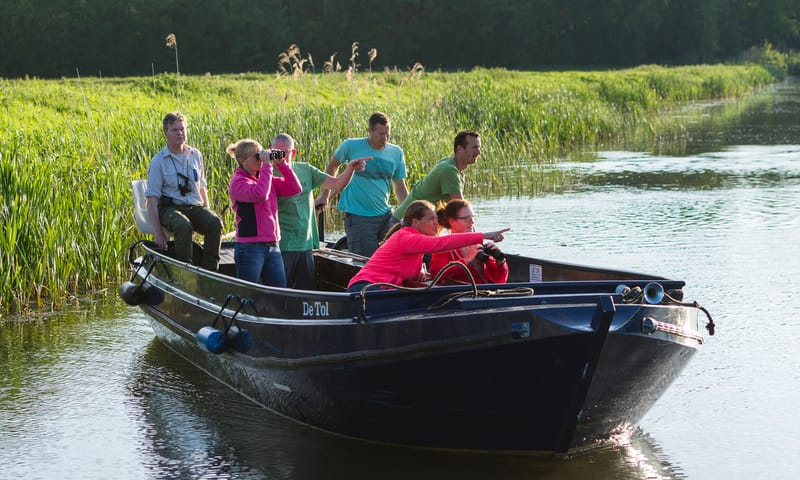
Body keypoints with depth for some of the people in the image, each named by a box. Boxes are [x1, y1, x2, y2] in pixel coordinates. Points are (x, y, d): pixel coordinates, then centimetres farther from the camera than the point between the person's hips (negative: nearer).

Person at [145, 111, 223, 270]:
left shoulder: (195, 155, 13)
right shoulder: (158, 161, -2)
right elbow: (151, 198, -6)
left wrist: (207, 214, 11)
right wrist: (158, 232, -15)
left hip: (195, 207, 4)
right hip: (170, 208, -4)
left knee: (215, 222, -29)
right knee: (183, 226, -38)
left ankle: (209, 270, -23)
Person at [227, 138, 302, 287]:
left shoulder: (267, 179, 15)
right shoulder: (238, 181, -7)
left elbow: (294, 189, 11)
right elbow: (260, 194, -25)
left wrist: (282, 164, 4)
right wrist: (267, 165, -17)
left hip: (272, 246, 7)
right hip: (250, 248, -7)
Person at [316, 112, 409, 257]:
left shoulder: (396, 153, 5)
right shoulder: (351, 146, -5)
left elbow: (400, 187, 12)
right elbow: (332, 165, 13)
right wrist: (324, 195, 11)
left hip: (385, 215, 4)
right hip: (358, 216, -4)